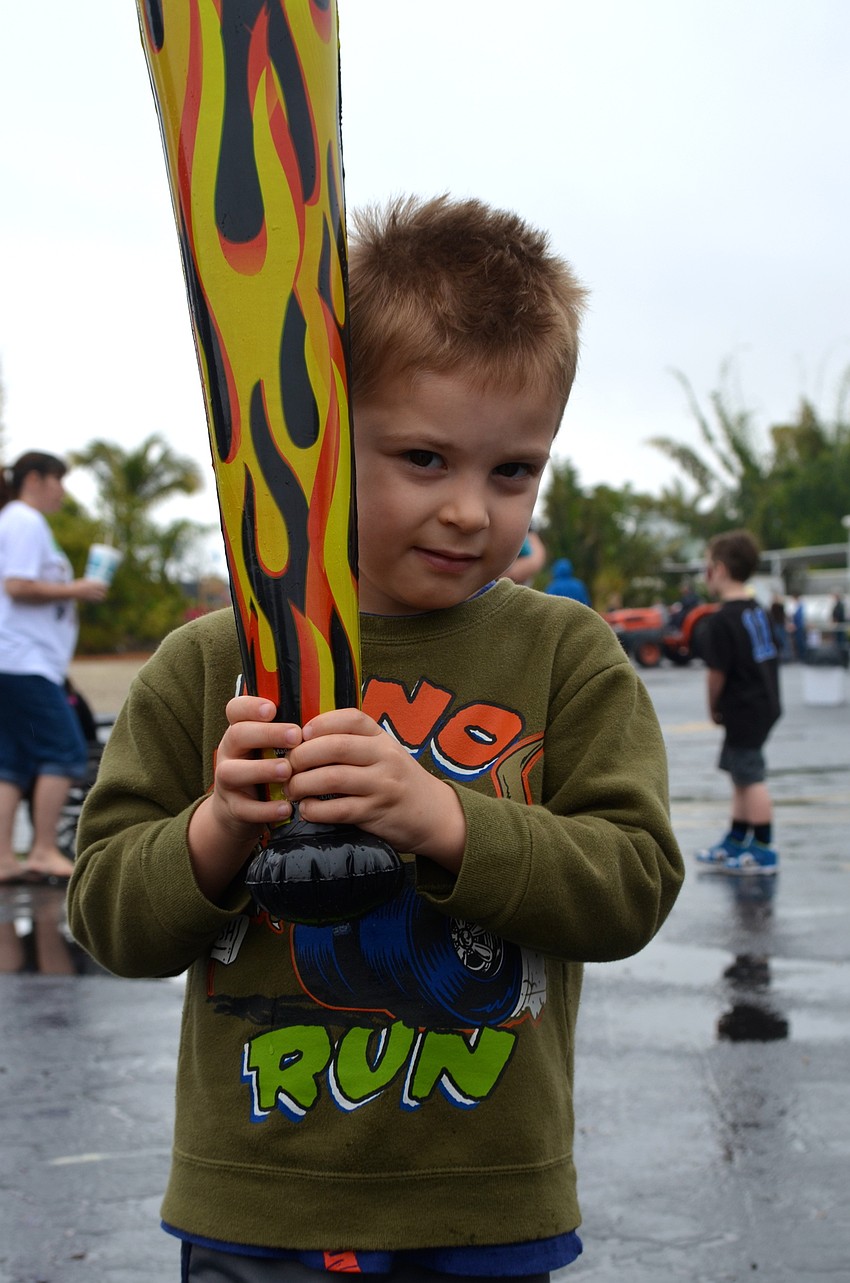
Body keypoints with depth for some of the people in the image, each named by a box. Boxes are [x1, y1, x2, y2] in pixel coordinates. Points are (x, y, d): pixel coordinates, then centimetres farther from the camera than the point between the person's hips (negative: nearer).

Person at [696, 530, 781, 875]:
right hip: (765, 702, 9)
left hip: (743, 710, -9)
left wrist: (713, 707, 0)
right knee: (741, 774, 18)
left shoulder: (721, 620, -18)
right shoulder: (758, 611, 9)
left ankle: (763, 851, 2)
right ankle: (736, 842, 28)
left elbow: (717, 671, -17)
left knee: (750, 776, -3)